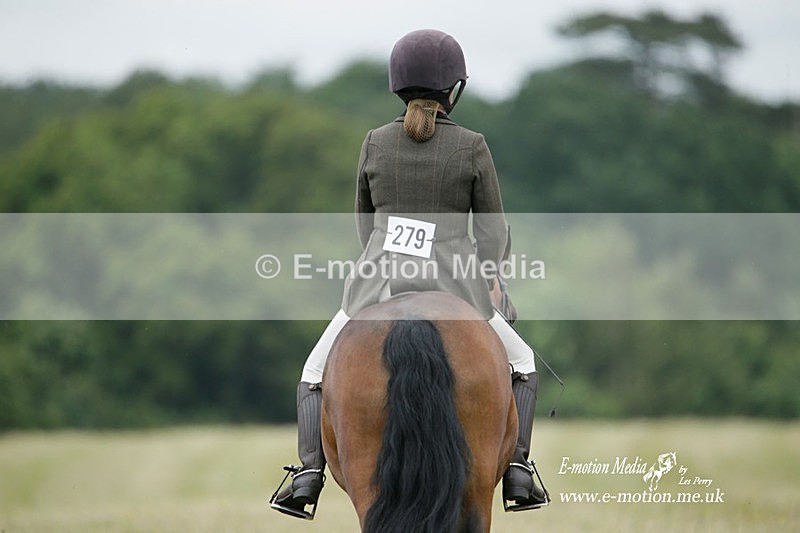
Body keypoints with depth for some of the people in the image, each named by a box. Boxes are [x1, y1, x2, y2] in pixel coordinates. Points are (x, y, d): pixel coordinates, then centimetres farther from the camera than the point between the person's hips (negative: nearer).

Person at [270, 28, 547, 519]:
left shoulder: (375, 143, 1)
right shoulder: (471, 147, -6)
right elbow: (493, 232, 0)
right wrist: (487, 279, 20)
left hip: (376, 293, 1)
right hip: (452, 293, -1)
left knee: (317, 374, 23)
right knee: (522, 365, 24)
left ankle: (309, 472, 2)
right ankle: (517, 470, 8)